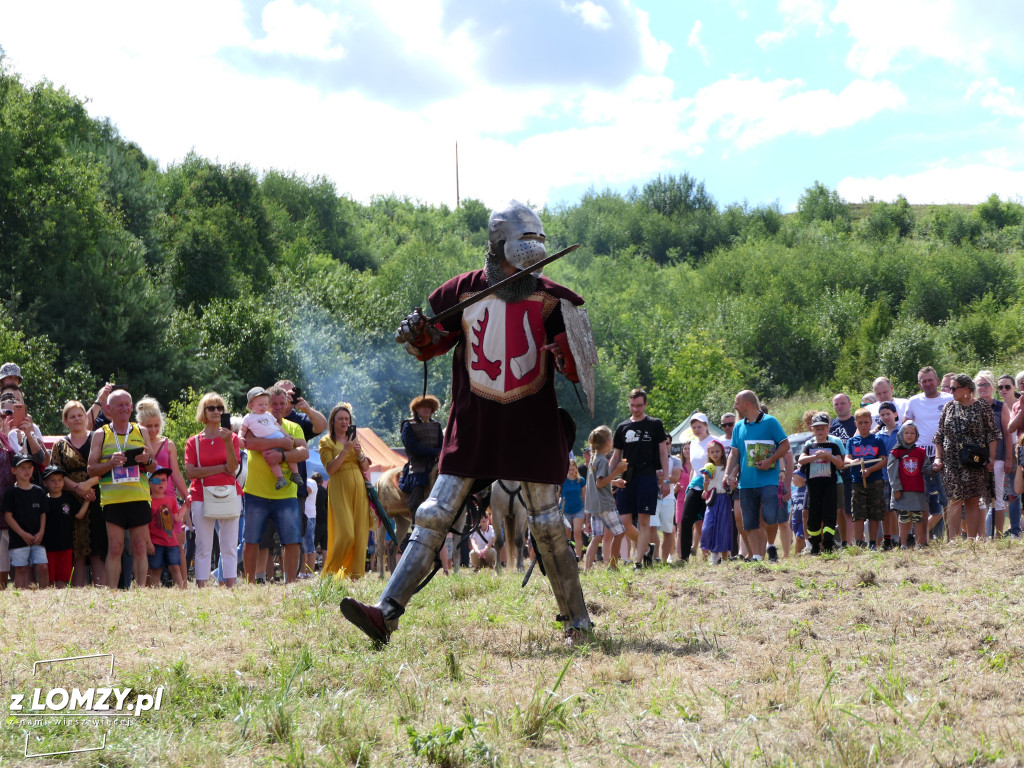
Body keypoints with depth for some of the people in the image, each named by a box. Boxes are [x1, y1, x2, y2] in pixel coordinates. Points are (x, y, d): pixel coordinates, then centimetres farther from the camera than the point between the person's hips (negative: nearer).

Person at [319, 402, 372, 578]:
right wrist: (345, 450, -15)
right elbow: (330, 469, -10)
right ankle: (328, 573, -2)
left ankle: (356, 575, 1)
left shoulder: (354, 439, 18)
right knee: (346, 534, -15)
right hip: (339, 490, -5)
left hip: (358, 489, 6)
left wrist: (359, 453, -4)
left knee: (360, 535, -2)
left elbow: (366, 467, 14)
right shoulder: (326, 442, 2)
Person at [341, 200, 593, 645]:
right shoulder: (464, 291, 2)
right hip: (473, 425, 1)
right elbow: (430, 347, 12)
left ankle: (577, 622, 15)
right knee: (435, 517, -4)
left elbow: (575, 369, -2)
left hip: (532, 427, -1)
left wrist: (571, 350, -25)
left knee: (548, 527, 3)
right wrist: (417, 334, -10)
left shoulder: (550, 299, 0)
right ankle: (386, 615, -7)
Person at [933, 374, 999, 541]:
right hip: (952, 463, 1)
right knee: (955, 501, -7)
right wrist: (938, 458, 5)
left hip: (975, 464, -1)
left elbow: (992, 434, 3)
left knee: (973, 501, 2)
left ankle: (972, 540, 7)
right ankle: (953, 541, -10)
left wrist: (991, 458, -4)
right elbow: (939, 435, 14)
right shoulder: (949, 407, 12)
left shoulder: (982, 408, 3)